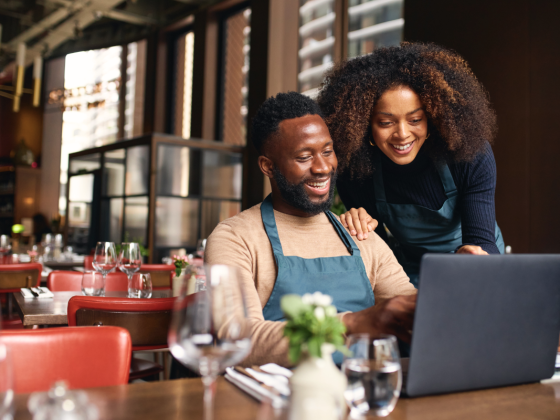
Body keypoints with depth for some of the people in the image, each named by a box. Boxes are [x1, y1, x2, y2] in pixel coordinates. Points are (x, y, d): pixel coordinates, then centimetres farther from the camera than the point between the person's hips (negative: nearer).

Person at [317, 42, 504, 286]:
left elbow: (482, 241, -25)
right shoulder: (352, 166, -18)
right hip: (407, 276, 0)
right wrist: (362, 225, -29)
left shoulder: (471, 155, -21)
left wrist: (475, 255, -49)